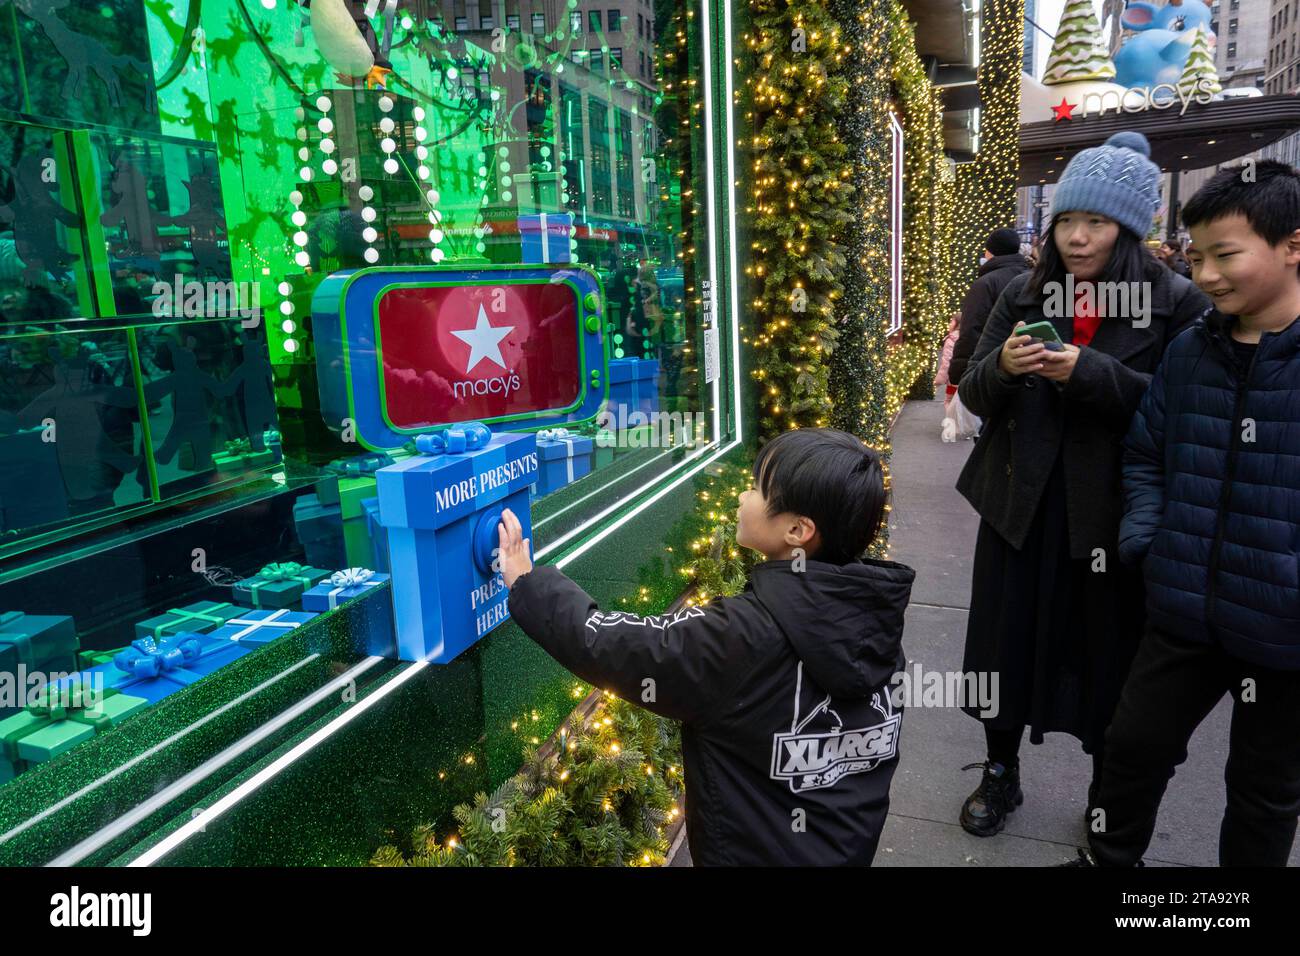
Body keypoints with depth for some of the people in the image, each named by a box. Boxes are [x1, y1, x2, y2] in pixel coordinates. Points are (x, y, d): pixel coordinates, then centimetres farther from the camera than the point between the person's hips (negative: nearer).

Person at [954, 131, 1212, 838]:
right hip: (1019, 507, 3)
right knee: (1007, 643, 10)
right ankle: (1001, 774, 32)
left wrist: (1090, 373, -24)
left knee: (1106, 655, 10)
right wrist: (1002, 367, -18)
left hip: (1112, 513, -2)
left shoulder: (1175, 303, -4)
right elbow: (974, 394, 4)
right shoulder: (1025, 295, 5)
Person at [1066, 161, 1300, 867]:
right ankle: (1108, 859, 42)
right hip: (1183, 613, 4)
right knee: (1134, 747, 18)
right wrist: (1144, 540, 0)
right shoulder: (1189, 352, 1)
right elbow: (1145, 455, 12)